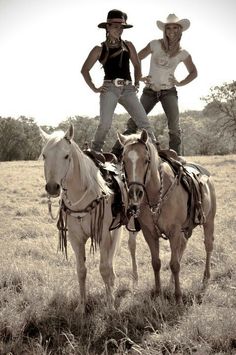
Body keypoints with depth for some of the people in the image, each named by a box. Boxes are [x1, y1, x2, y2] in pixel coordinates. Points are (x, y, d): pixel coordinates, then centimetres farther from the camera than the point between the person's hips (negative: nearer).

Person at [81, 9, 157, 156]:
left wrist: (137, 84, 12)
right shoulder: (100, 49, 5)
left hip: (128, 89, 3)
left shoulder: (128, 46, 12)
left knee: (144, 122, -6)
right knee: (105, 124, -11)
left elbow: (137, 65, 22)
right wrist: (94, 88, 1)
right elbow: (85, 70, 8)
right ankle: (95, 152, 3)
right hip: (110, 89, -3)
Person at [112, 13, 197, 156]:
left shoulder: (183, 54, -1)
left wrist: (181, 83, -1)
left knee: (174, 127, -13)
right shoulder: (155, 45, -4)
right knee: (133, 122, -4)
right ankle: (115, 153, 2)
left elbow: (194, 73, 13)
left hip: (169, 92, 0)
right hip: (150, 91, 0)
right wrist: (140, 77, -5)